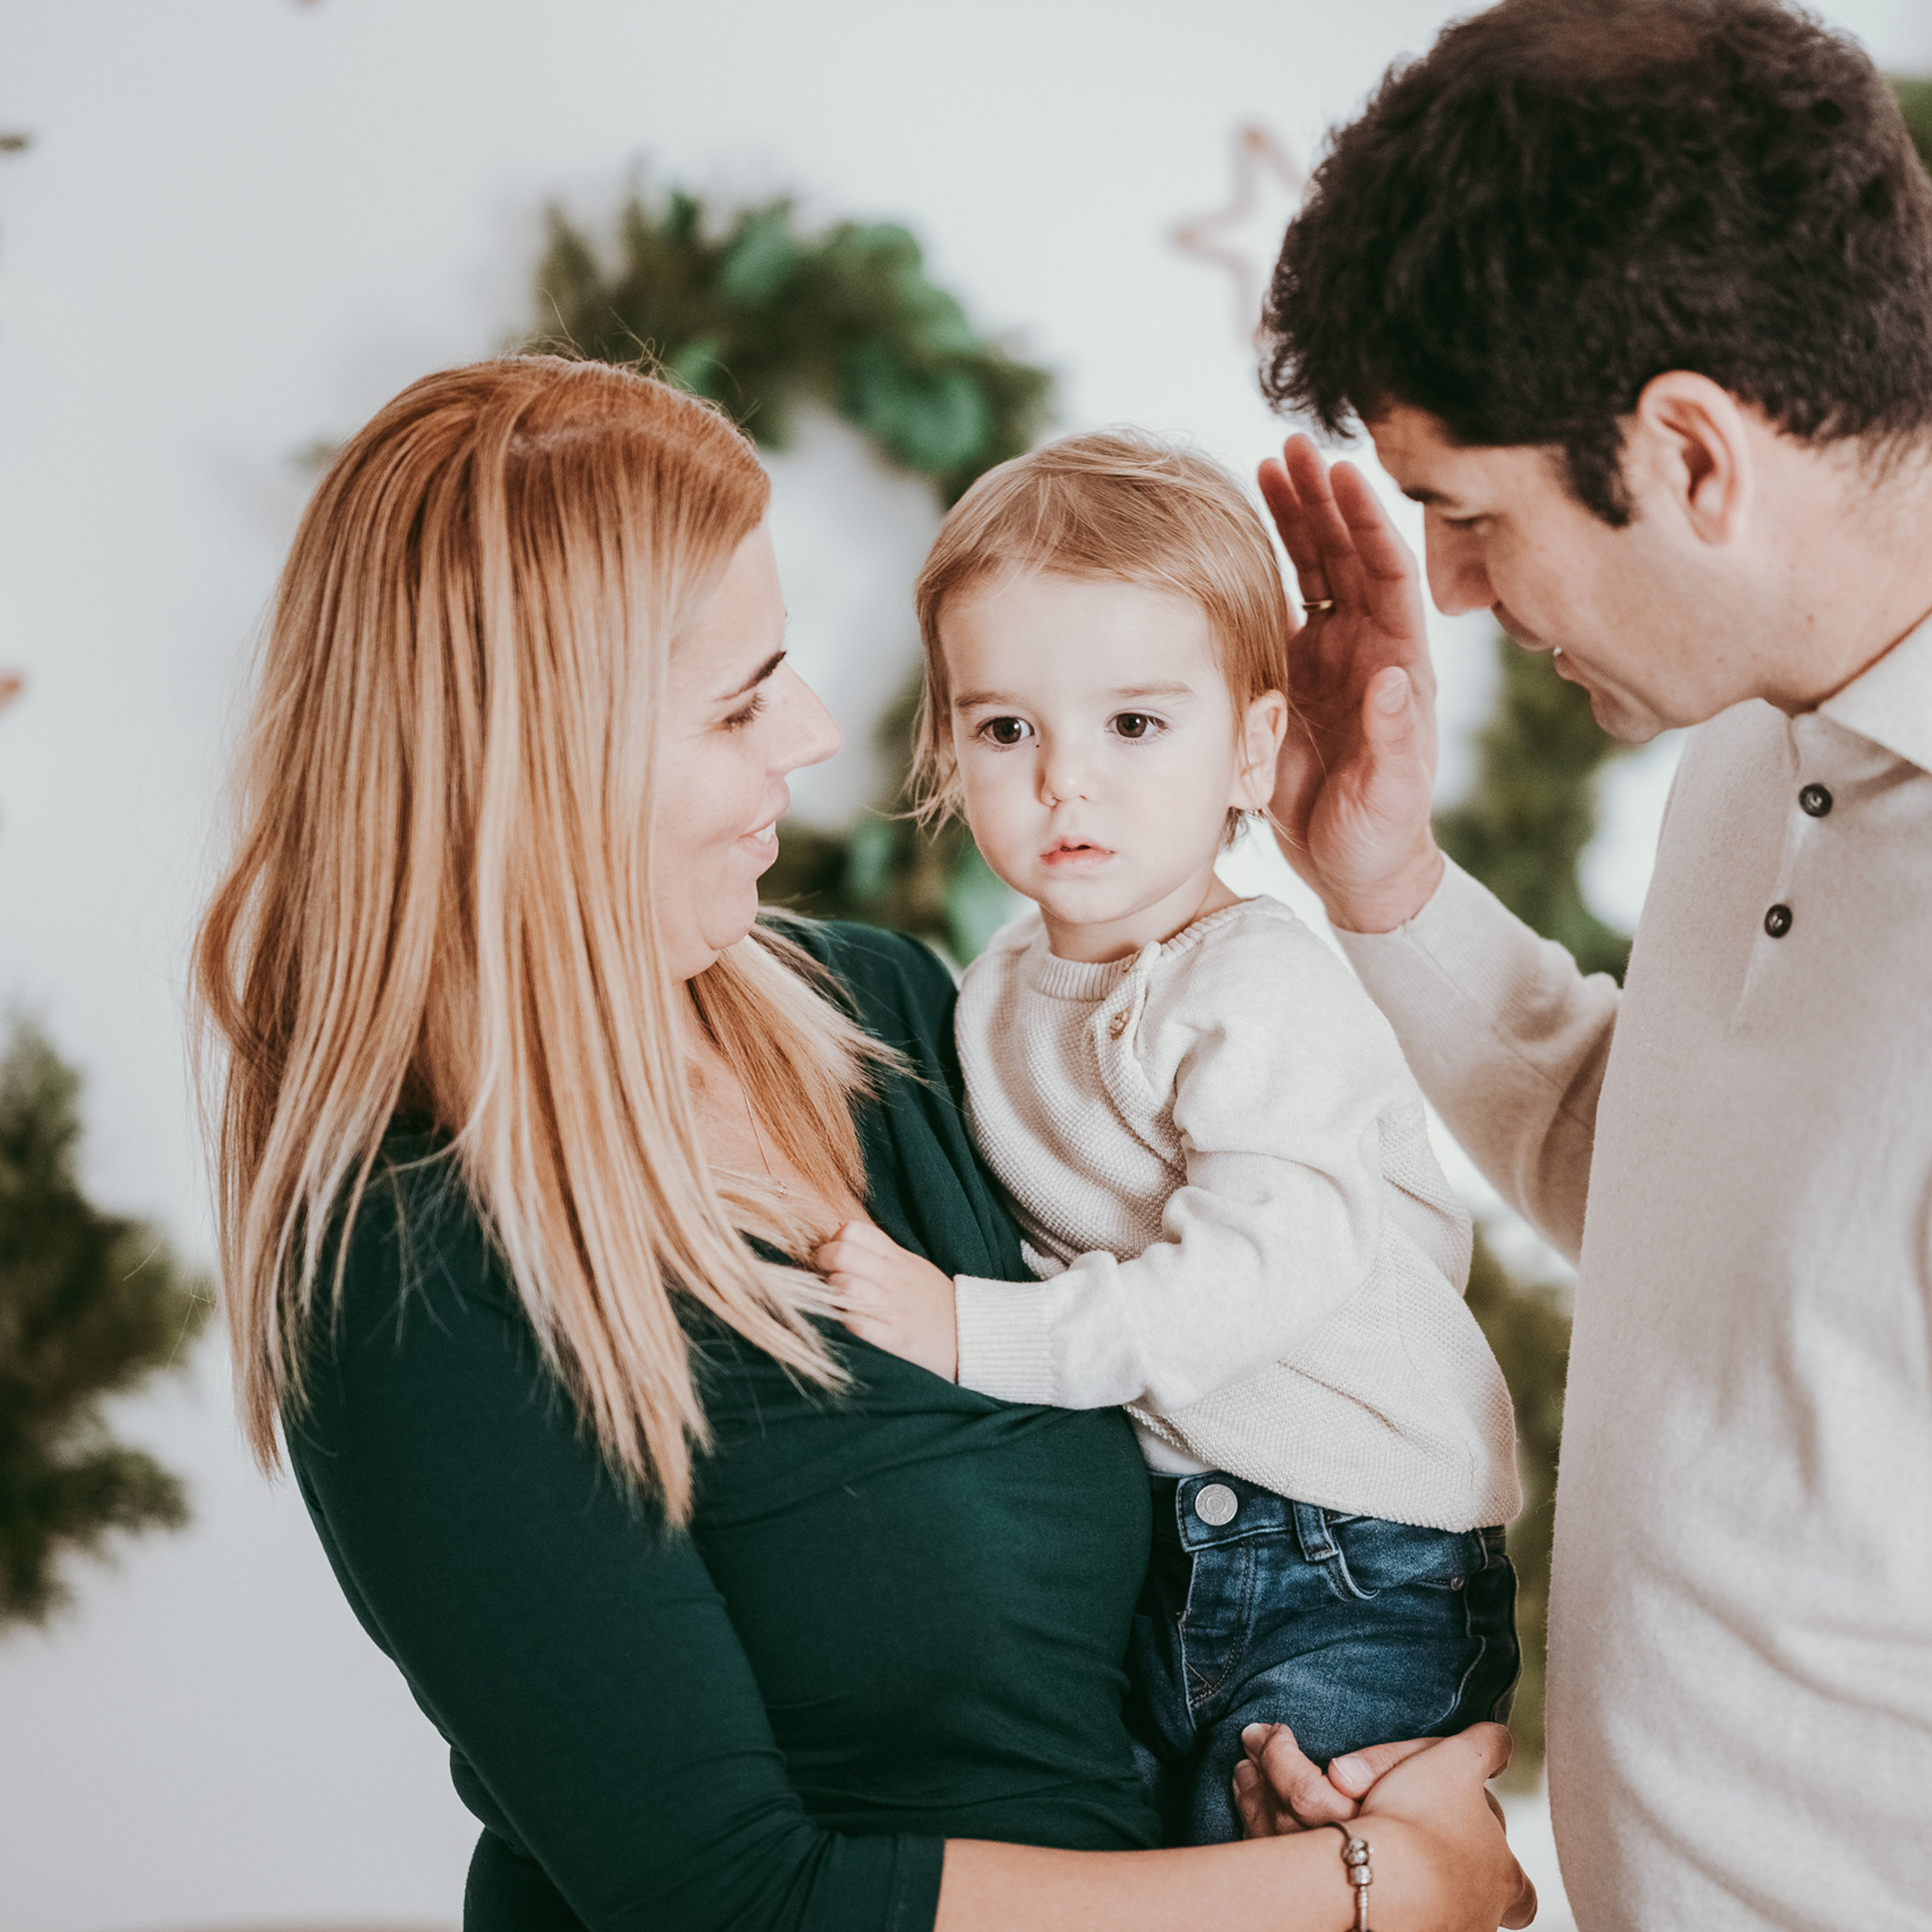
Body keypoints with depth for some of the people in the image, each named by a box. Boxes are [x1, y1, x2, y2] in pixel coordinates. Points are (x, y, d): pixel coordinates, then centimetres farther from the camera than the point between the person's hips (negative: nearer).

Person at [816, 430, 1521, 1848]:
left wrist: (978, 1334, -27)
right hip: (1151, 1556, 7)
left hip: (1361, 1581, -7)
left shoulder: (1266, 992, -18)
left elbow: (1262, 1270, -28)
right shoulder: (1000, 996, 6)